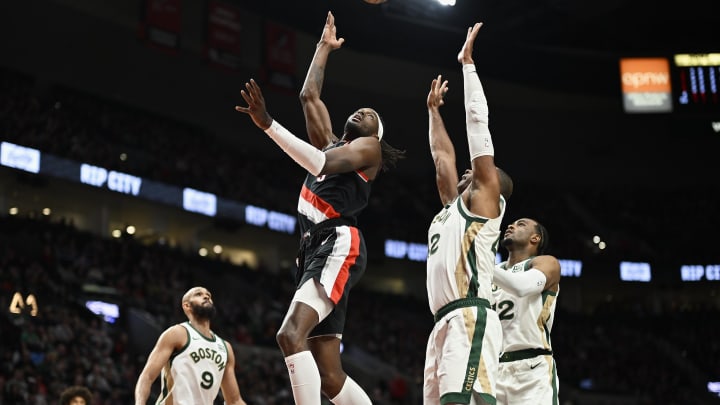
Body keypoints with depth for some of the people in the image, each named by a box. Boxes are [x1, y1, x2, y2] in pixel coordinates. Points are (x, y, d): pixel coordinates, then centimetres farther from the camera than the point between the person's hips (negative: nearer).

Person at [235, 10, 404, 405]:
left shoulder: (369, 148, 8)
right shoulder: (331, 143, 30)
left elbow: (321, 164, -12)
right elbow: (309, 95, 36)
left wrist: (267, 124, -16)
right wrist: (325, 46, 44)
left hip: (338, 246, -8)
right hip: (313, 248, 8)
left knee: (291, 334, -30)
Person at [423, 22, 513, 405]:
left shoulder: (485, 198, 9)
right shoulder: (453, 207, 29)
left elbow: (478, 123, 8)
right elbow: (442, 156, 41)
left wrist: (467, 61, 13)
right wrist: (433, 110, 49)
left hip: (470, 318, -9)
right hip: (446, 323, 9)